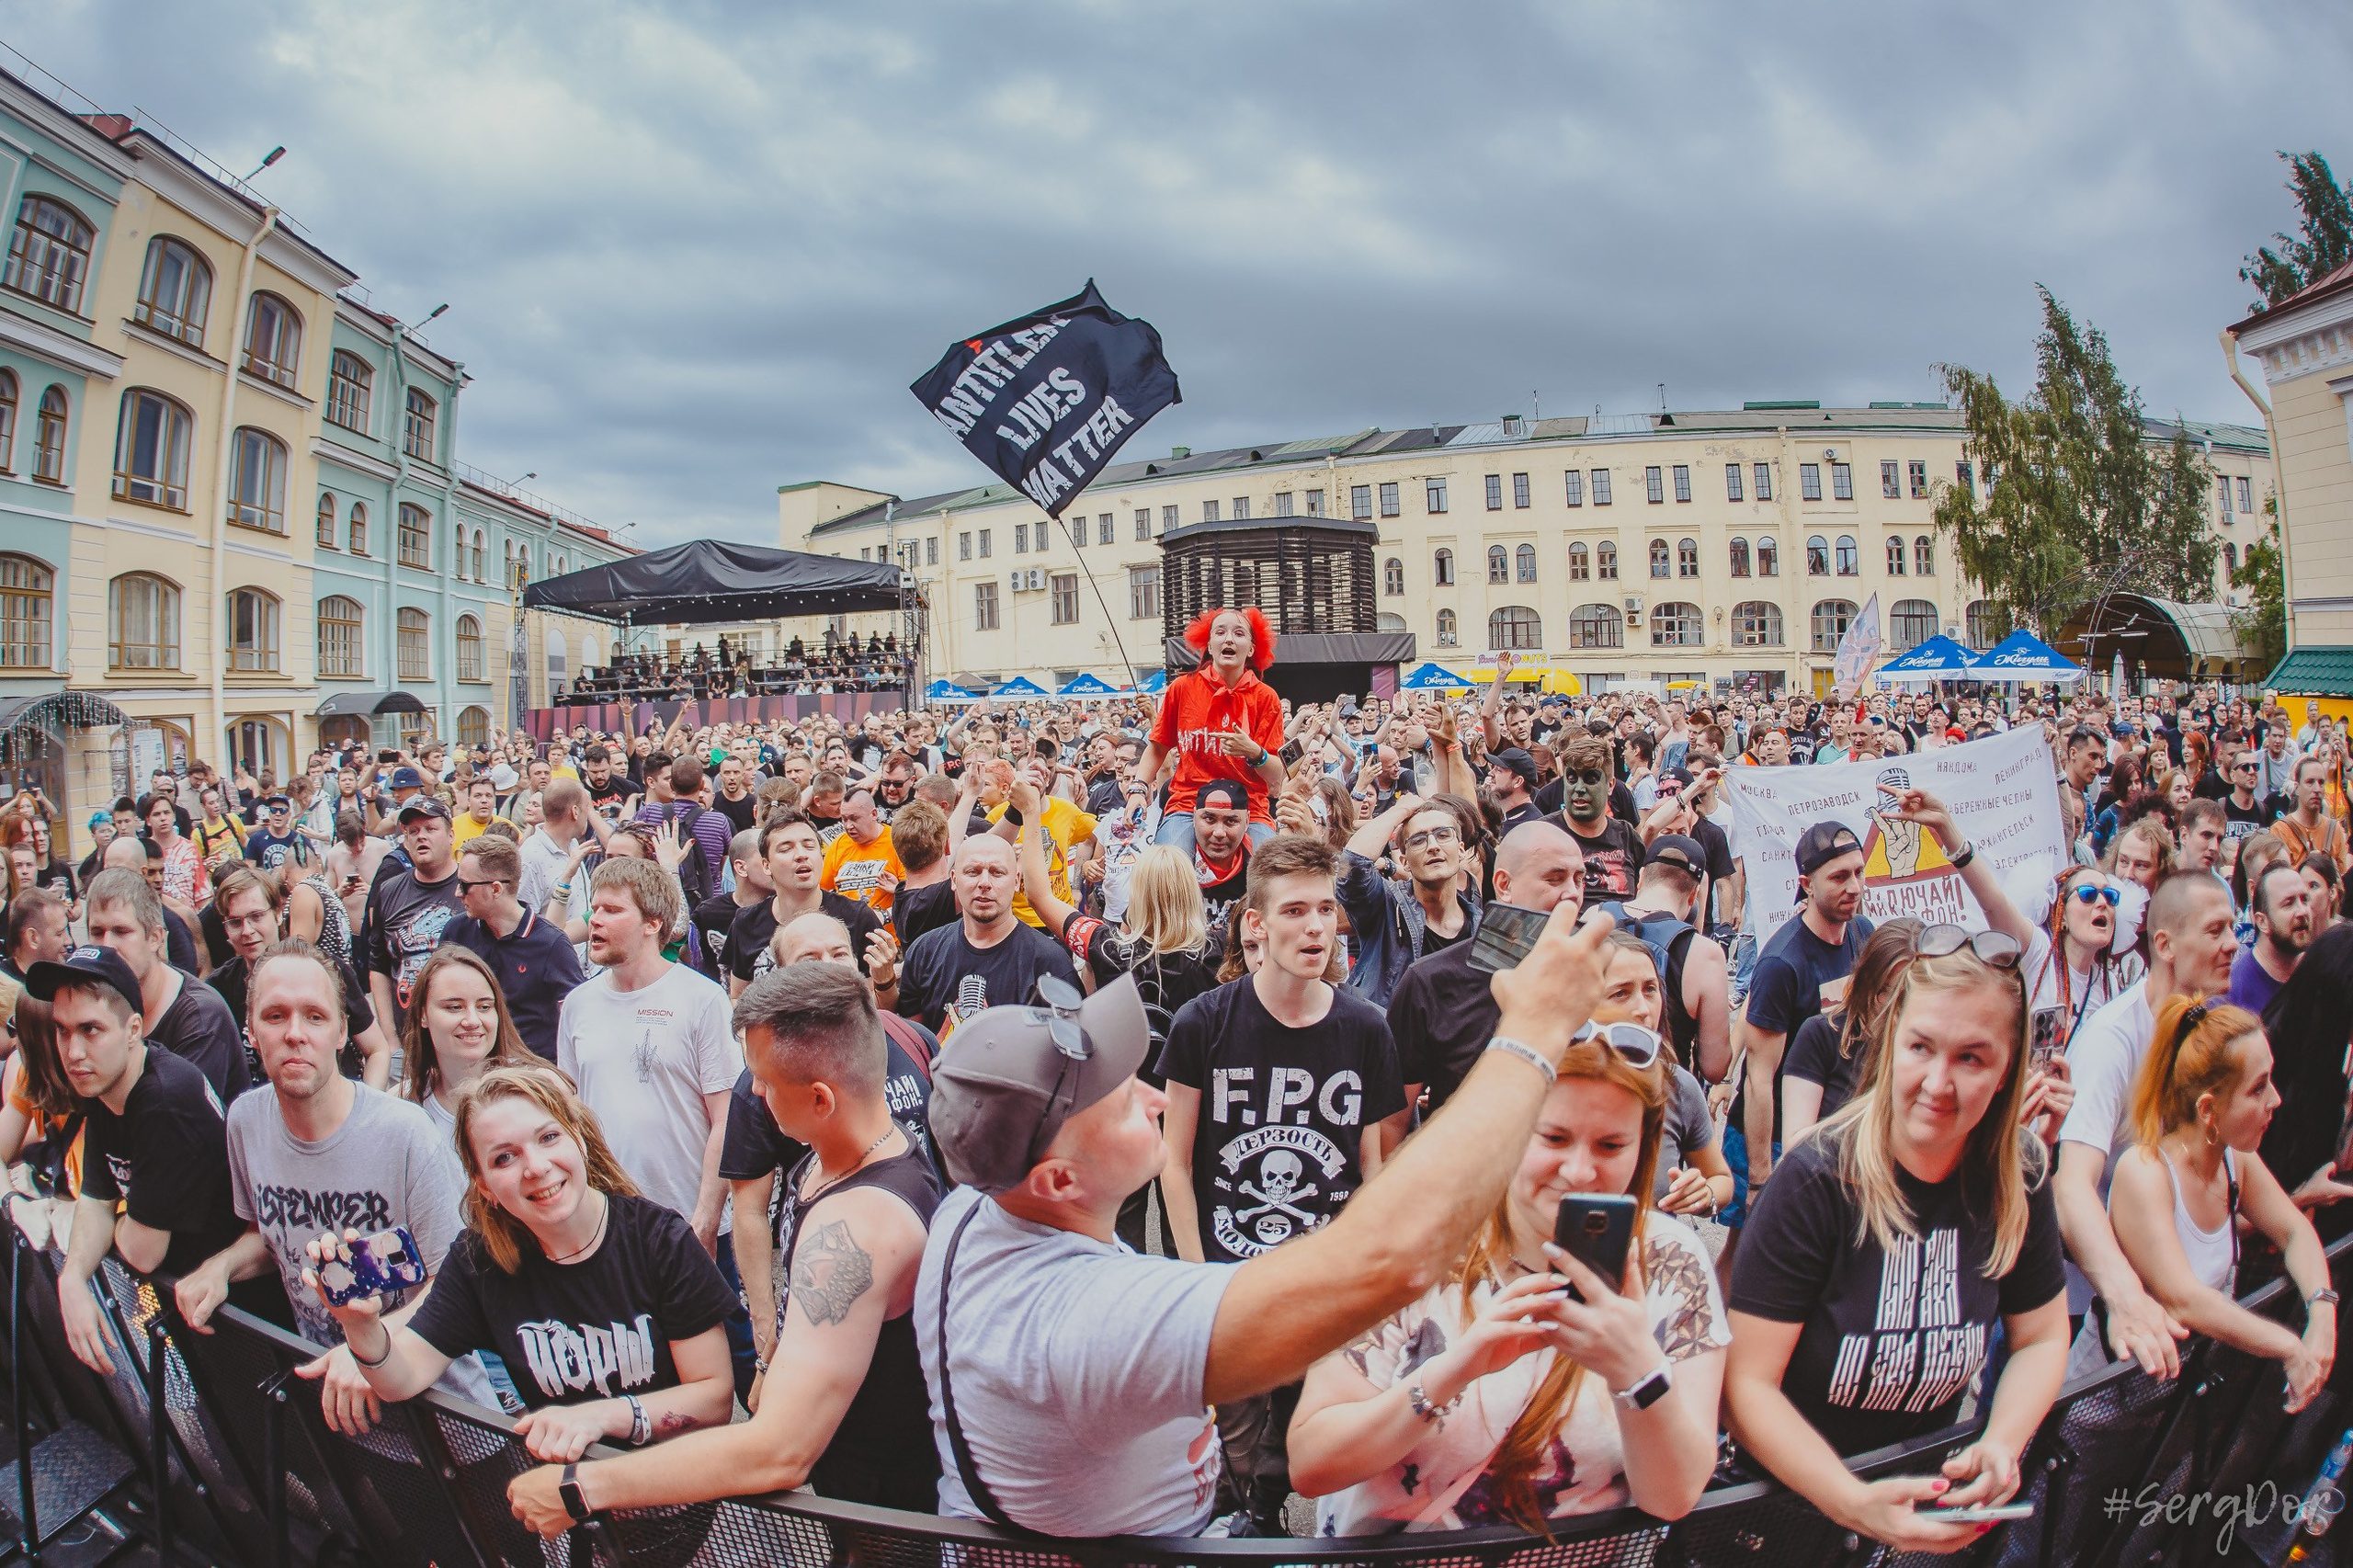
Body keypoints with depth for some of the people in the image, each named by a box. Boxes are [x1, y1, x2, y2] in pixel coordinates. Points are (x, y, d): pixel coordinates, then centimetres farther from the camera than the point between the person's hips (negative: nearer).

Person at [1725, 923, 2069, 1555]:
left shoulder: (2017, 1178, -4)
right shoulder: (1814, 1181, -18)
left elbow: (2042, 1338, 10)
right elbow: (1746, 1385, -17)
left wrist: (2002, 1445, -8)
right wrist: (1854, 1504, -29)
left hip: (1930, 1483, 4)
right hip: (1799, 1497, -4)